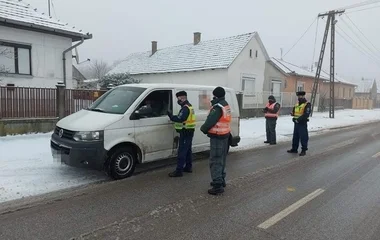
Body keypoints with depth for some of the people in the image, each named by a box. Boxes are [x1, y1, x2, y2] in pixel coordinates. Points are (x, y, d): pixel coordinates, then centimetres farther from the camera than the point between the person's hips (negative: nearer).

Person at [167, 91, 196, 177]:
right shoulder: (189, 106, 17)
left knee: (182, 151, -9)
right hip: (188, 132, 11)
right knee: (188, 150, 19)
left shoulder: (185, 108, -18)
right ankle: (188, 167, 30)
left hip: (185, 132, -11)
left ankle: (179, 170, -7)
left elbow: (180, 119, -27)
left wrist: (170, 115, -21)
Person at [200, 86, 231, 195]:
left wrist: (203, 128, -4)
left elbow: (210, 121, -22)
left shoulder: (218, 107, -20)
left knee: (215, 161, -6)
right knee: (221, 159, 21)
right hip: (225, 135, 10)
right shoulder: (226, 105, 12)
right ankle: (221, 180, 33)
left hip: (217, 137, -10)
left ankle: (218, 185, -4)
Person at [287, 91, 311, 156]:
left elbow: (306, 114, -20)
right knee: (295, 136, 14)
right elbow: (294, 112, 18)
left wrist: (299, 119, -25)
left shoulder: (307, 104, -10)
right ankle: (294, 149, 25)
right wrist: (293, 113, -5)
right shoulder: (297, 104, 15)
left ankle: (303, 150, 6)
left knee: (303, 137, -2)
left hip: (302, 123, -8)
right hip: (296, 123, 8)